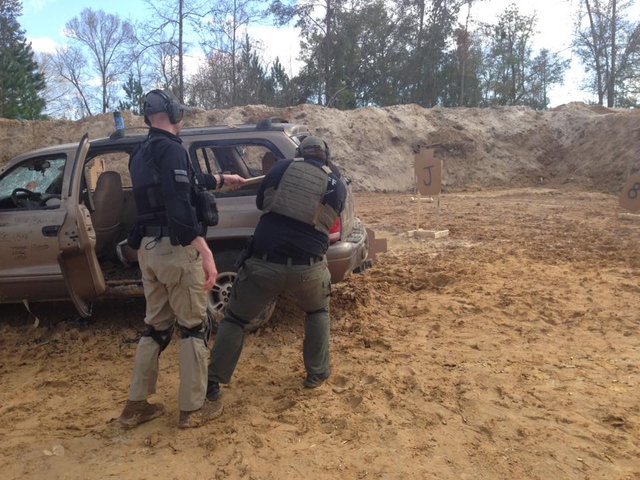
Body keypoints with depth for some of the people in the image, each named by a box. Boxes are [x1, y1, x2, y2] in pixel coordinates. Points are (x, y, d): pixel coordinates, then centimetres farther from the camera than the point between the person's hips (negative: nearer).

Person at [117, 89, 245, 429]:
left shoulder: (141, 154, 18)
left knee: (156, 326, 17)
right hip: (175, 249, -9)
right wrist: (205, 251, -27)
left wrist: (222, 179, 43)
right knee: (194, 327, 4)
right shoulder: (171, 148, -12)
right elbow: (180, 205, -24)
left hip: (148, 248, 9)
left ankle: (136, 405, 24)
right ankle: (193, 409, 13)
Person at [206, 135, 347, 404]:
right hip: (307, 267, 1)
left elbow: (260, 203, 17)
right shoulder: (337, 185, 7)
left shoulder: (283, 168, 6)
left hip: (264, 263, 0)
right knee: (318, 312, 30)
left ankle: (213, 383, 17)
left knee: (235, 318, 16)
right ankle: (317, 373, 30)